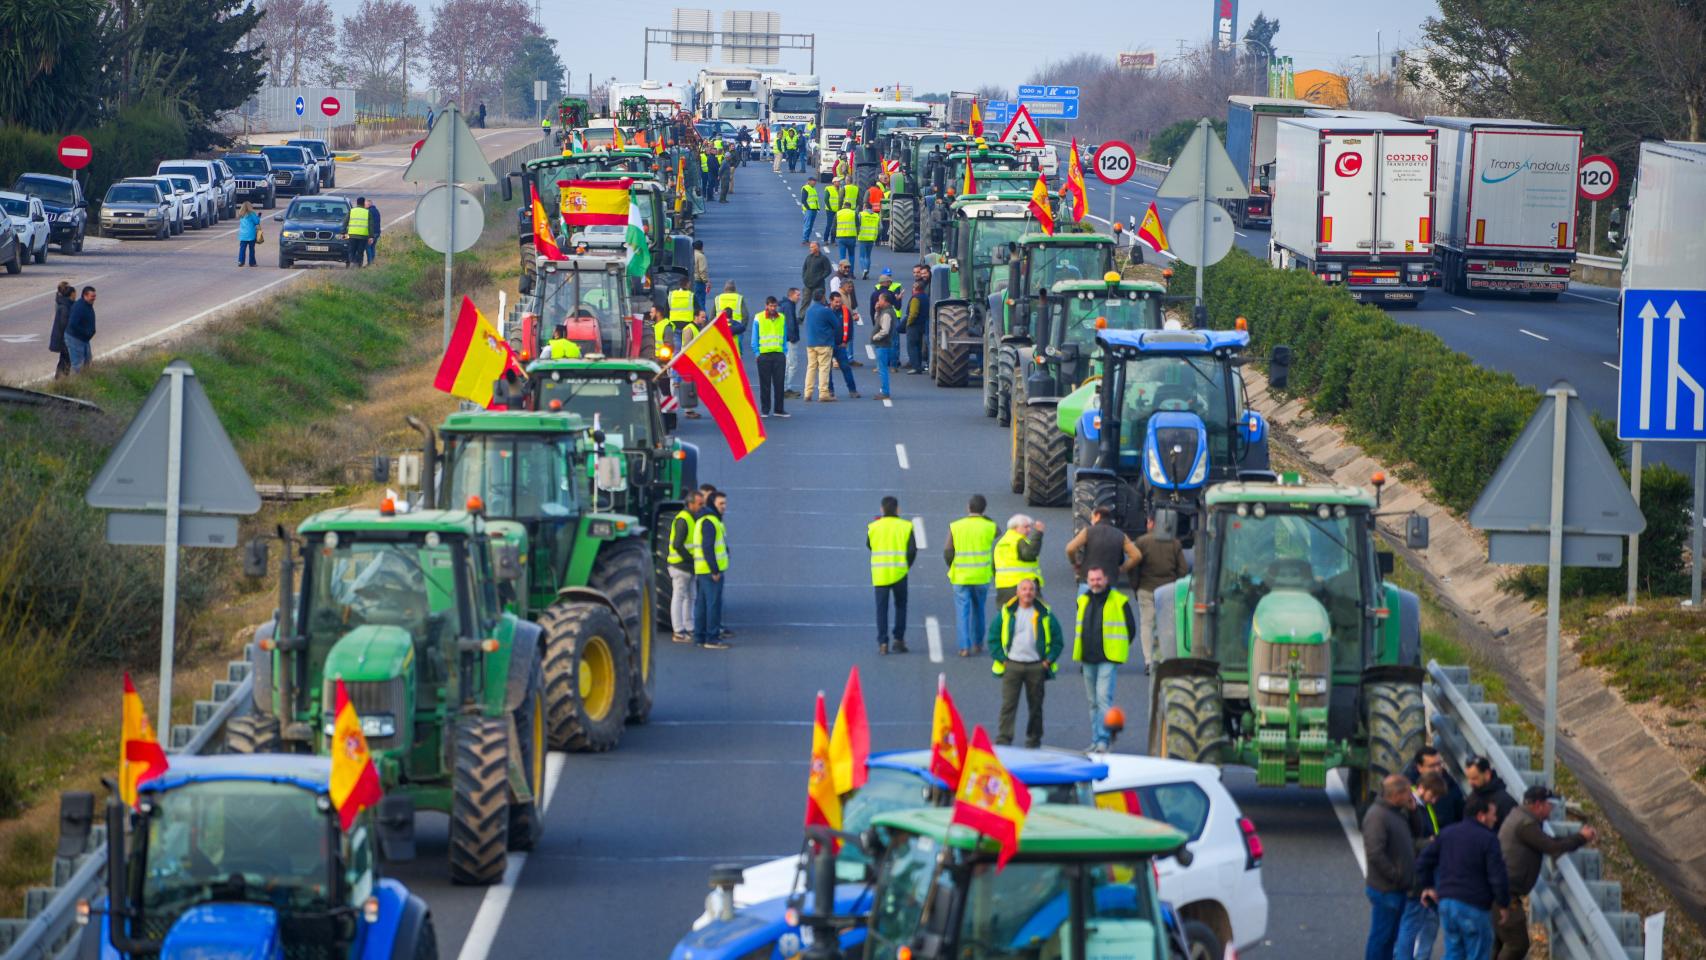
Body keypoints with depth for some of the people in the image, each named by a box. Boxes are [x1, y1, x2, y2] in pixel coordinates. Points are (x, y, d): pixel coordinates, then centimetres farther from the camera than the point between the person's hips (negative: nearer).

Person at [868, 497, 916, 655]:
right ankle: (898, 640, 11)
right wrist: (907, 565, 9)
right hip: (899, 573, 0)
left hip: (879, 574, 0)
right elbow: (912, 550, -6)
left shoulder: (873, 527, 0)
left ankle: (883, 643, -3)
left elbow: (869, 545, 14)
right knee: (900, 606, 15)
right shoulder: (906, 527, -4)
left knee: (881, 608, 4)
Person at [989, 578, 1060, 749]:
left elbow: (1057, 640, 9)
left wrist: (1048, 660, -1)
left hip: (1036, 667, 1)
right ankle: (1003, 739, -10)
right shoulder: (1006, 613, 4)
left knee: (1035, 705, 8)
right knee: (1008, 704, -8)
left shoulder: (1045, 614, 4)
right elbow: (993, 637, 7)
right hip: (1012, 665, -1)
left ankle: (1034, 739, 20)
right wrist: (1001, 659, -2)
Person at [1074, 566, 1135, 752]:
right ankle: (1096, 740, 17)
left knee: (1104, 697, -17)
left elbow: (1130, 628, 2)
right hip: (1088, 660, 6)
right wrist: (1081, 655, 15)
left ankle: (1103, 739, -18)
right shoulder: (1083, 601, 12)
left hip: (1108, 660, -6)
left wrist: (1119, 649, 2)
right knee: (1093, 702, 11)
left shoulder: (1119, 601, -5)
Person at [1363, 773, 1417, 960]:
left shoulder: (1398, 812, 12)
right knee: (1380, 936, 0)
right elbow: (1375, 854, -27)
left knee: (1392, 937, 16)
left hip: (1399, 888, 9)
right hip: (1385, 889, -9)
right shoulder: (1377, 815, -20)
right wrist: (1396, 875, -21)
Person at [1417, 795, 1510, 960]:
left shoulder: (1447, 833, 9)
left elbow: (1423, 861, 11)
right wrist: (1503, 904, -1)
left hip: (1446, 902, 6)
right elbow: (1498, 876, -15)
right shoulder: (1488, 839, -11)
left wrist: (1427, 886, 25)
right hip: (1474, 907, -6)